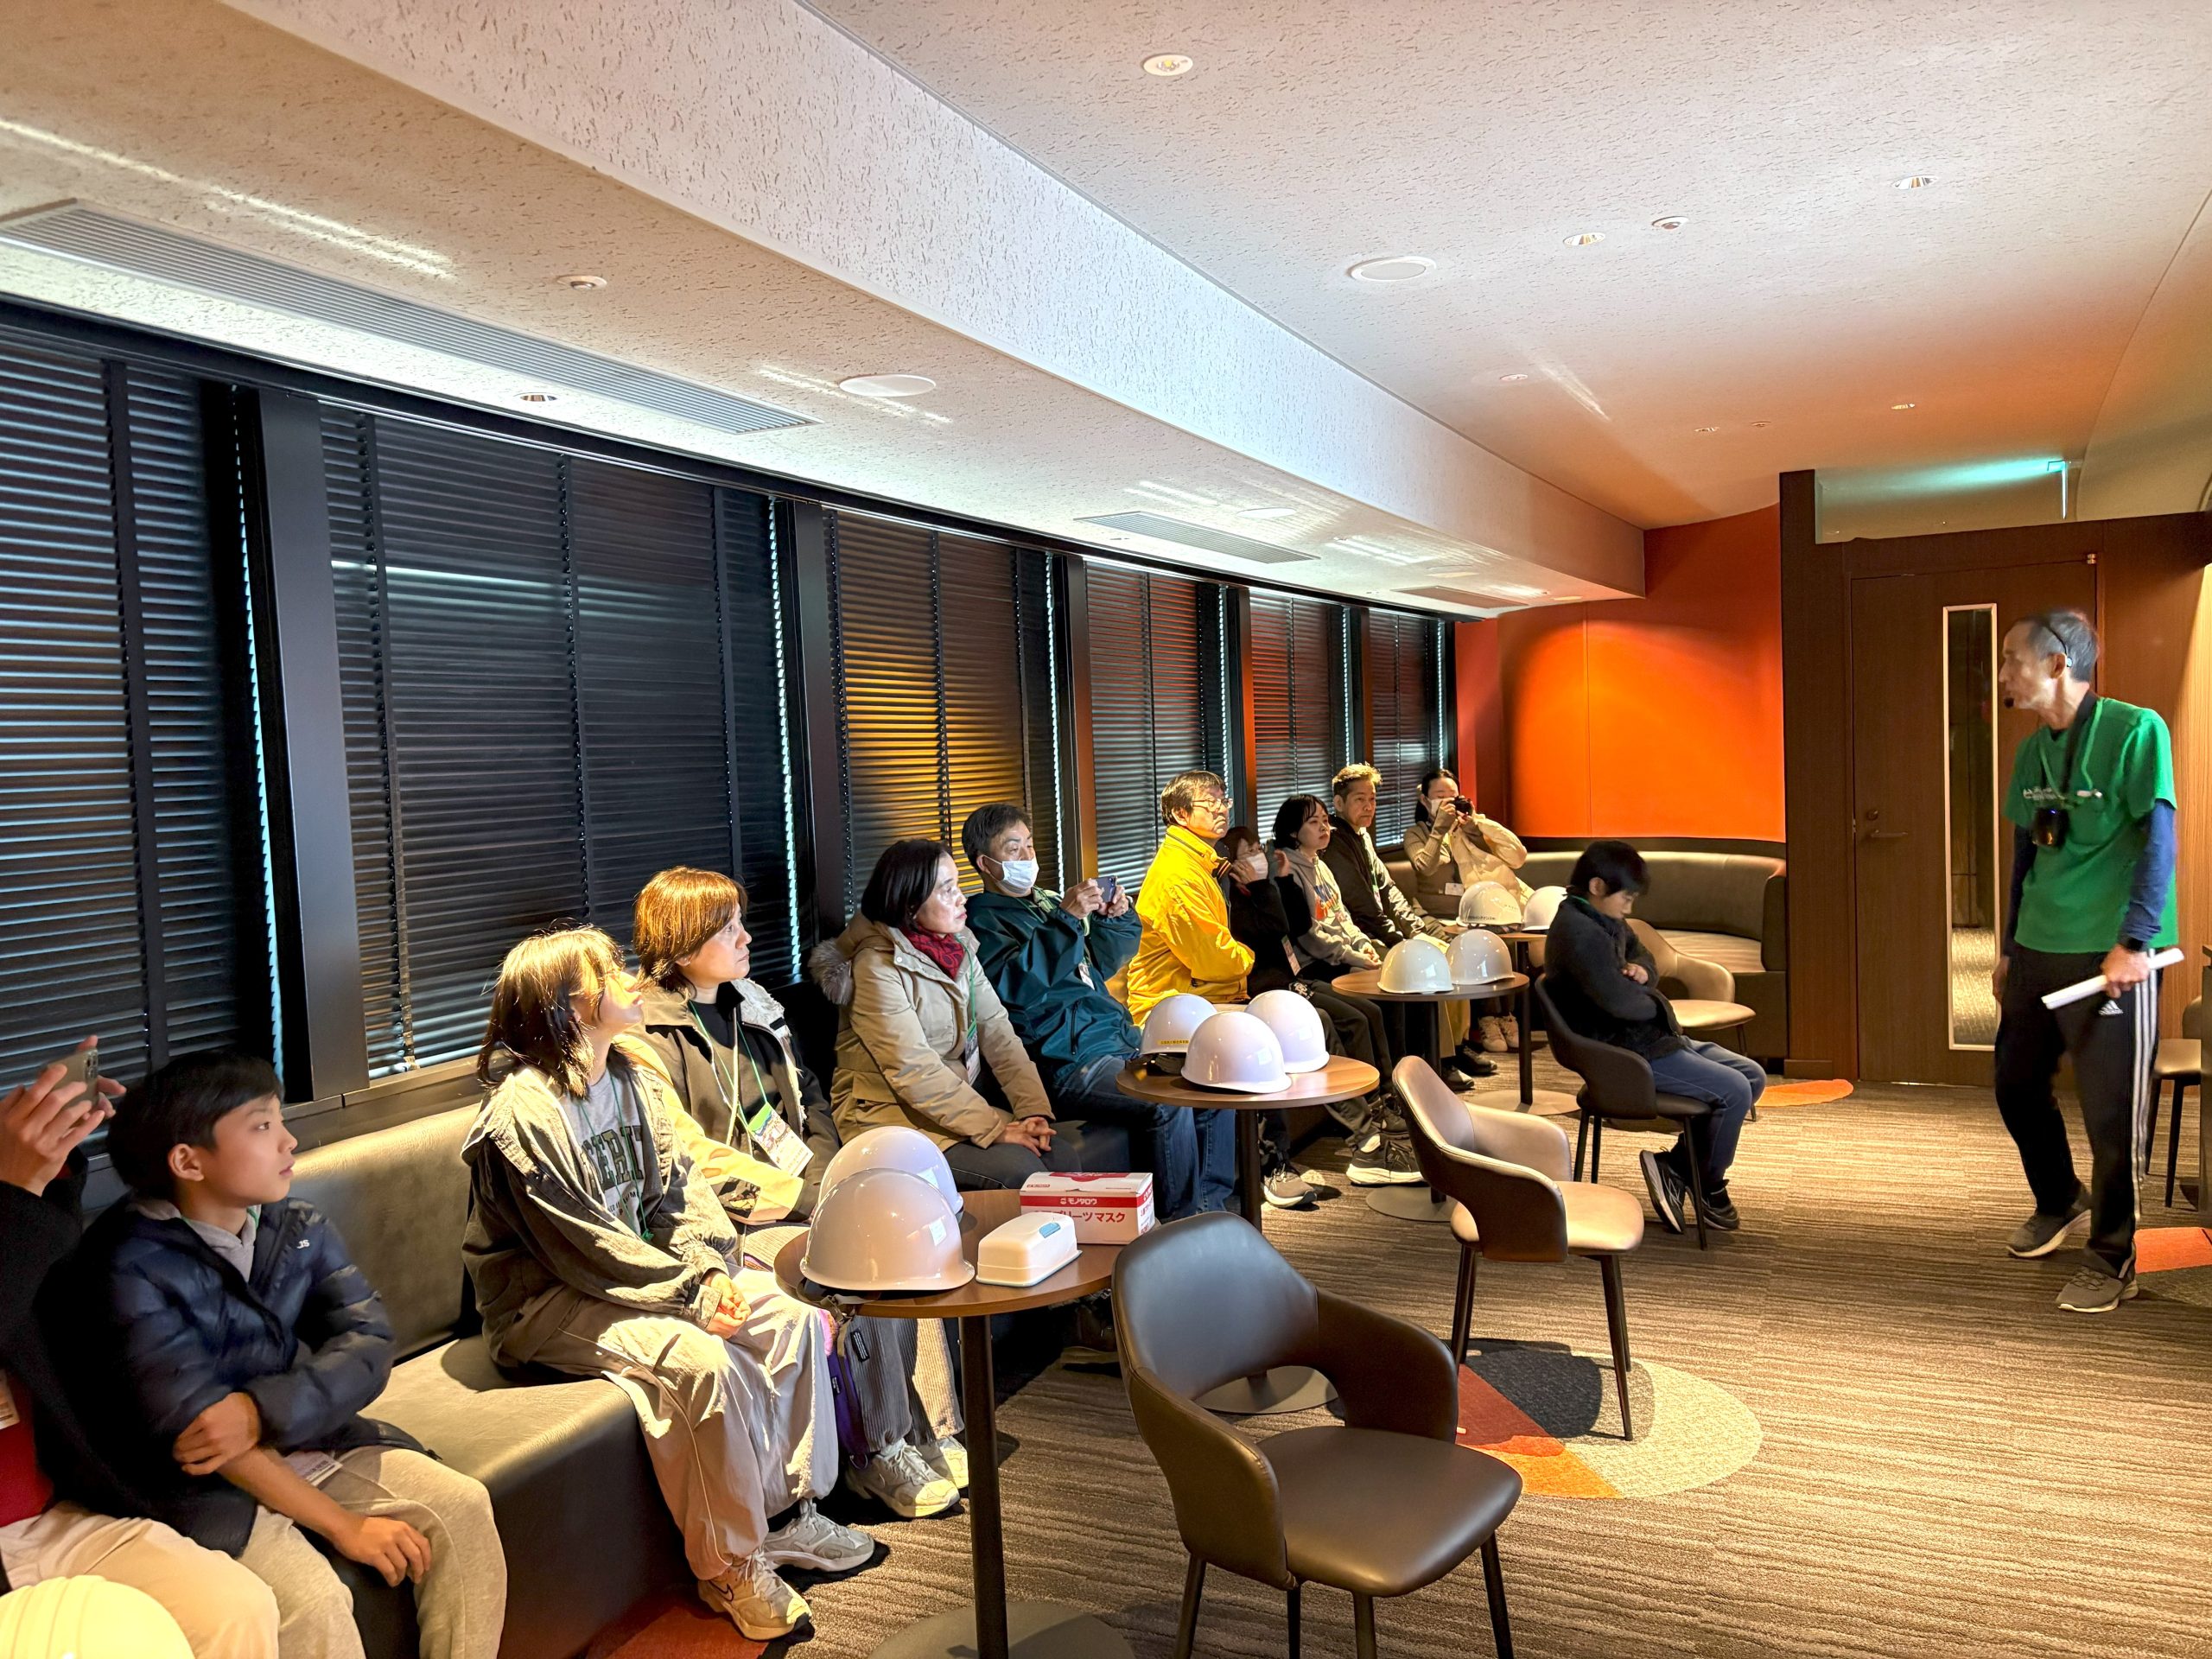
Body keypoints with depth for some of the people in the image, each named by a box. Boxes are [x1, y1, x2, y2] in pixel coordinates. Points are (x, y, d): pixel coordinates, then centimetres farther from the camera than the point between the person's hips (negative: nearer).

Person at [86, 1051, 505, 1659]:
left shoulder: (300, 1229, 1)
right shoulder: (133, 1265, -18)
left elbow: (367, 1346, -8)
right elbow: (193, 1420, -22)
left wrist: (260, 1412, -28)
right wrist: (342, 1524, -22)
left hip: (309, 1443, 6)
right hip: (202, 1481, -5)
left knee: (463, 1506, -11)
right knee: (312, 1597, -27)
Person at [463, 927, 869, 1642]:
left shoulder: (632, 1079, 5)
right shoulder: (521, 1114, -20)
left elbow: (680, 1189, 6)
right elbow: (584, 1249, -22)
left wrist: (710, 1267, -12)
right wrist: (690, 1293, -21)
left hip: (640, 1274, 8)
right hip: (549, 1302, -8)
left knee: (794, 1318, -7)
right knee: (705, 1362, -30)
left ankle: (788, 1507, 7)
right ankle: (731, 1567, -12)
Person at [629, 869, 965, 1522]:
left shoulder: (752, 1004, 15)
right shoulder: (646, 1038, -11)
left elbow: (810, 1101, 20)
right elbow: (692, 1162, -17)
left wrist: (825, 1173, 1)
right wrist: (801, 1196, -19)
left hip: (803, 1192, 7)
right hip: (734, 1219, -7)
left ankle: (929, 1431, -9)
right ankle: (881, 1454, -9)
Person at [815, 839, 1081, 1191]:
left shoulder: (959, 947, 8)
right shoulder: (877, 967, -16)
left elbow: (996, 1030, 2)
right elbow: (913, 1073, -22)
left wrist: (1034, 1108, -12)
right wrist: (996, 1128, -23)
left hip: (964, 1099, 7)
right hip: (892, 1114, -7)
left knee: (1065, 1149, -9)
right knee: (1020, 1169, -23)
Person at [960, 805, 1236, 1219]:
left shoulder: (1048, 903, 23)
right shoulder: (982, 920, -2)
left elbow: (1102, 963, 25)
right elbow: (1015, 985, -20)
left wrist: (1116, 918, 4)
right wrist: (1066, 919, -25)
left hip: (1121, 1043, 9)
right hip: (1069, 1064, -9)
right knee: (1170, 1104, -27)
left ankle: (1214, 1198, 10)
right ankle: (1181, 1221, -13)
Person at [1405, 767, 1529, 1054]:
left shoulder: (1473, 828, 19)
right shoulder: (1416, 834, 12)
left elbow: (1518, 857, 5)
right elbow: (1426, 868, -9)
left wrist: (1477, 822, 0)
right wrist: (1441, 827, -12)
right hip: (1450, 917, -2)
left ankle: (1506, 1015, -11)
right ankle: (1485, 1019, -16)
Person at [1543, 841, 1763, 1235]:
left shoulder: (1606, 921, 13)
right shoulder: (1578, 931, -21)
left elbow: (1645, 957, 25)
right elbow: (1618, 1000, -29)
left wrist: (1642, 972, -1)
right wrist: (1657, 1004, -7)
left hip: (1655, 1037, 11)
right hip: (1627, 1054, -11)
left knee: (1753, 1076, 8)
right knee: (1734, 1090, -16)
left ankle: (1676, 1164, 9)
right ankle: (1710, 1186, 7)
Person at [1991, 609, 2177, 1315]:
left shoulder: (2134, 730, -10)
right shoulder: (2032, 751, 10)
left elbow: (2159, 840, -13)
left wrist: (2135, 942, -19)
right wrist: (2009, 949, 19)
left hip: (2108, 955, -7)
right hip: (2038, 951, 7)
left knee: (2110, 1111, 0)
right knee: (2016, 1084, 15)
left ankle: (2112, 1258, 15)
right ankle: (2060, 1201, 39)